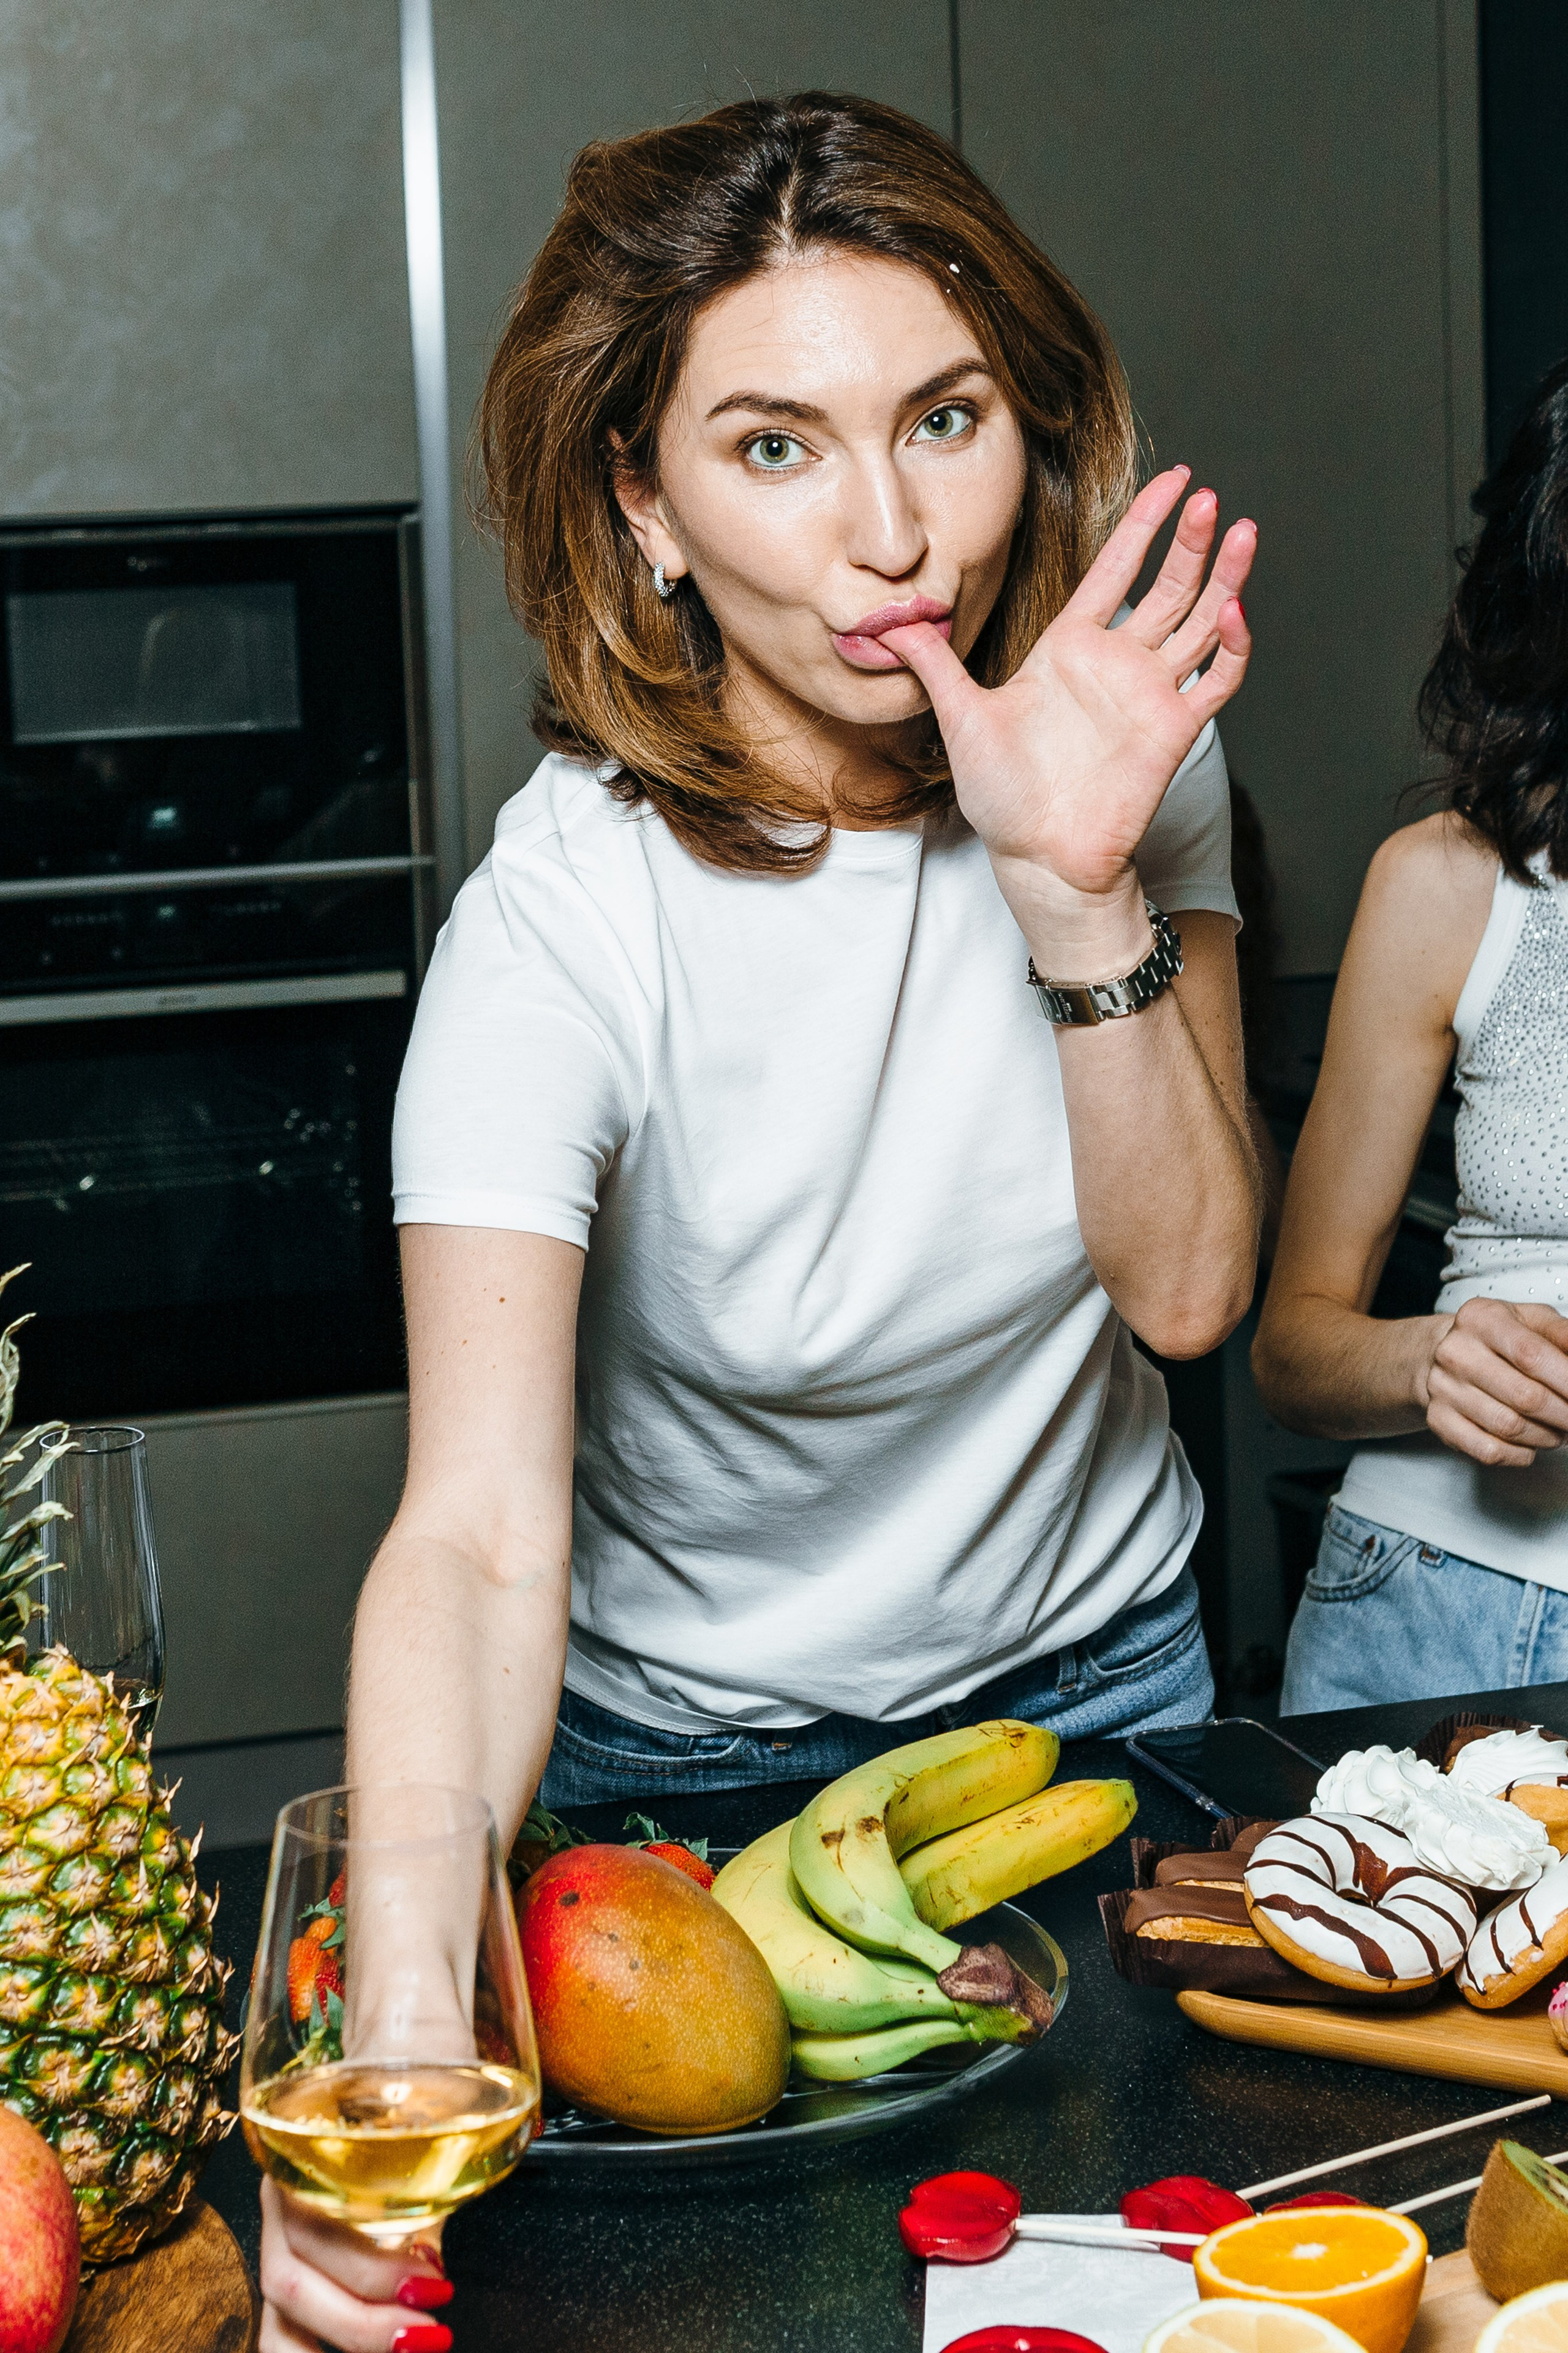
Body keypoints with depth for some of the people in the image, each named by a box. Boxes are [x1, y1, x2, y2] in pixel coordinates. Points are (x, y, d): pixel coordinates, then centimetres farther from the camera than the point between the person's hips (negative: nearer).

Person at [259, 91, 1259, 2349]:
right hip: (700, 1748, -4)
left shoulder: (1121, 736, -15)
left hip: (1095, 1664, 4)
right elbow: (479, 1533, -39)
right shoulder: (563, 923, -29)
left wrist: (1082, 891, -32)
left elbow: (1187, 1286, -17)